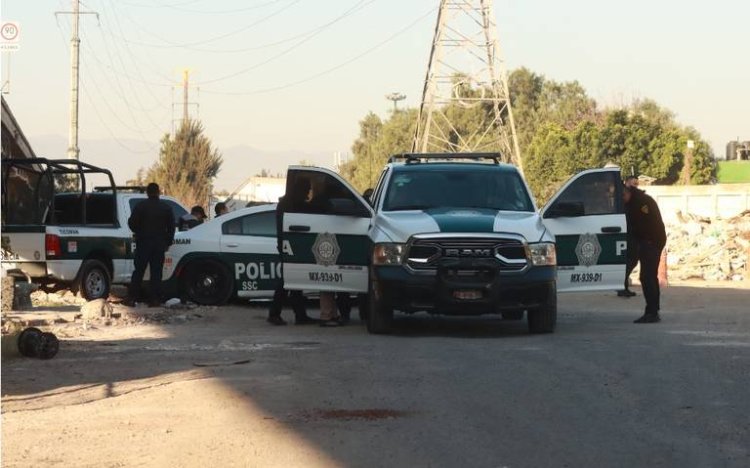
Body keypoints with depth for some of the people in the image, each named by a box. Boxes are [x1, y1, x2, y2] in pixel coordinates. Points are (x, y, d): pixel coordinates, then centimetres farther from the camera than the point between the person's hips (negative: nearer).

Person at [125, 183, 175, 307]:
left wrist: (138, 233, 12)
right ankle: (154, 299, 0)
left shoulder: (141, 206, -5)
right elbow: (171, 226, 7)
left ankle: (132, 298, 0)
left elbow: (131, 222, -7)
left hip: (143, 243, -2)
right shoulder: (166, 208, 4)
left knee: (138, 271, 3)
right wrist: (168, 242, 14)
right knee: (156, 272, 4)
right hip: (160, 244, 2)